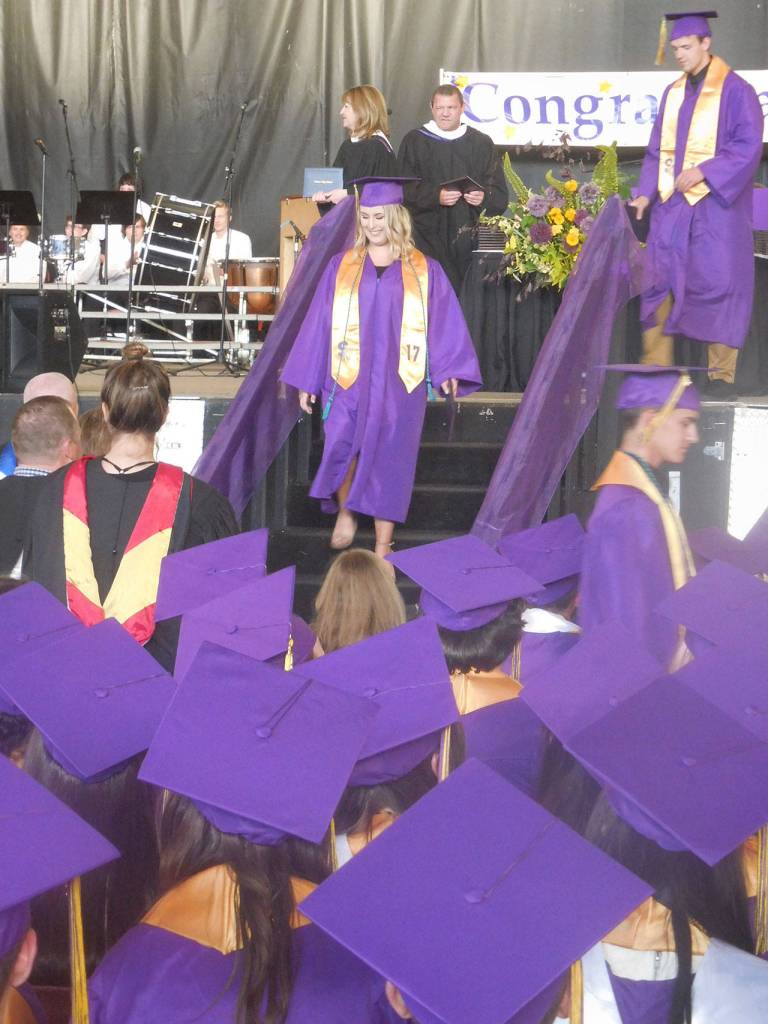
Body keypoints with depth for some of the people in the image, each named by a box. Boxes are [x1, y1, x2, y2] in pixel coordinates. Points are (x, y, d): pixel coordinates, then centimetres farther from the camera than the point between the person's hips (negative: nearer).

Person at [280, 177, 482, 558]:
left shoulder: (424, 271, 4)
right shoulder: (341, 267, 7)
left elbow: (445, 323, 2)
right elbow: (319, 322, 8)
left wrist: (449, 369, -13)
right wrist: (307, 380, 6)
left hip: (398, 383, 0)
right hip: (349, 380, 1)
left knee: (389, 459, 3)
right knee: (342, 447, -10)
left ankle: (382, 548, 14)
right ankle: (345, 511, 22)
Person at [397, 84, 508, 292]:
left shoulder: (481, 144, 12)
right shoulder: (414, 142, 8)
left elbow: (500, 194, 8)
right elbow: (405, 189, -2)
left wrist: (484, 197, -14)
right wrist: (436, 196, -18)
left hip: (469, 236, 2)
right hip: (428, 239, -2)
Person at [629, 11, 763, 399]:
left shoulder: (735, 90, -4)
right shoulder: (672, 93, 14)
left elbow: (748, 147, -10)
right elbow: (656, 151, 14)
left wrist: (702, 171, -19)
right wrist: (646, 192, 1)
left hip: (715, 205, -5)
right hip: (671, 206, 5)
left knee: (718, 285, -3)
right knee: (660, 284, 2)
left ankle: (722, 376, 4)